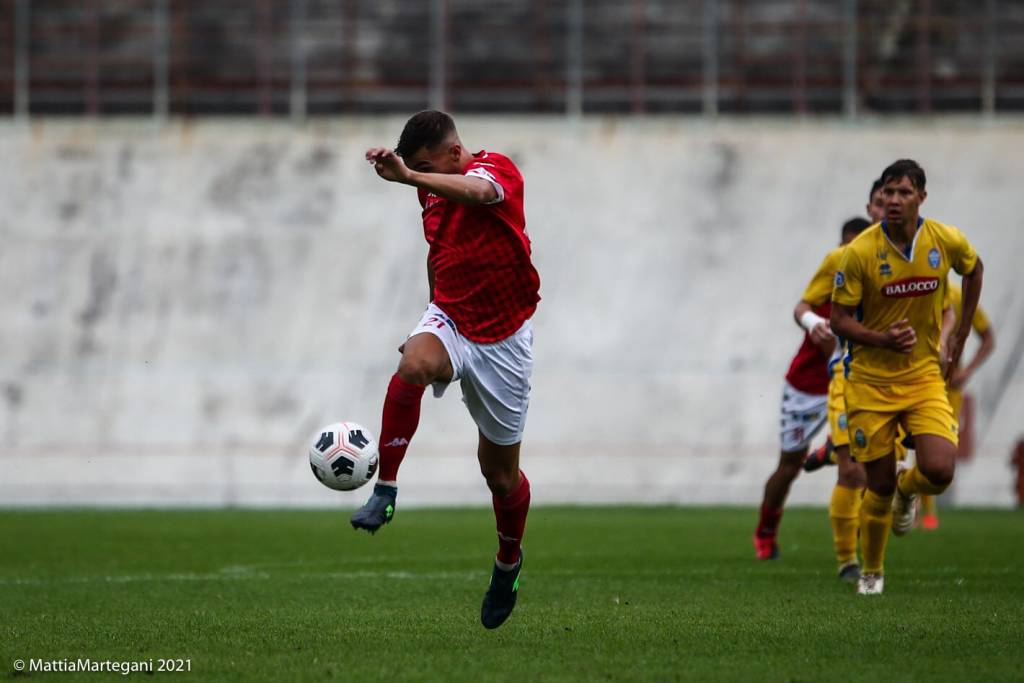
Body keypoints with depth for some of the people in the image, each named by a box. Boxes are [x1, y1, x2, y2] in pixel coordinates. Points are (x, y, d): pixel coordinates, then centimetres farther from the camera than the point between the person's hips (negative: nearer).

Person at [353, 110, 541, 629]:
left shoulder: (497, 169, -15)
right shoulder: (430, 191, 6)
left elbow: (476, 191, -41)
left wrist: (408, 176, -56)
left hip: (503, 337, -4)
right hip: (450, 319, 4)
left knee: (500, 471, 6)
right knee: (412, 366, -34)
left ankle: (508, 561, 34)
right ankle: (385, 492, -31)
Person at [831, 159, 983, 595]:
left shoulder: (947, 241, -7)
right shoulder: (860, 253, -14)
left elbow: (974, 269, 16)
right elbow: (840, 319, -9)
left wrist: (960, 336, 15)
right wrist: (883, 339, -27)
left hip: (924, 375, 1)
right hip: (870, 382, -1)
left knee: (939, 470, -18)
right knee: (879, 485, 2)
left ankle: (907, 489, 20)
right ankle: (871, 572, 26)